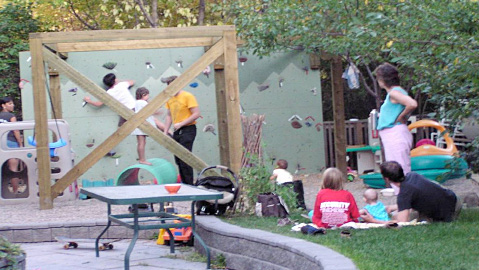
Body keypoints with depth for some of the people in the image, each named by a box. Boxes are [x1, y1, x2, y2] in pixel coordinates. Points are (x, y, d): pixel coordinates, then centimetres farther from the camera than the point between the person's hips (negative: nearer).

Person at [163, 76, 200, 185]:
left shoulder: (188, 96, -9)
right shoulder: (170, 99, 13)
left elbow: (196, 114, -14)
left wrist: (181, 124, -18)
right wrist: (165, 132, 9)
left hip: (188, 130, -8)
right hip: (176, 131, 8)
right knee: (178, 160, 8)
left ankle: (189, 185, -11)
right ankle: (184, 184, 15)